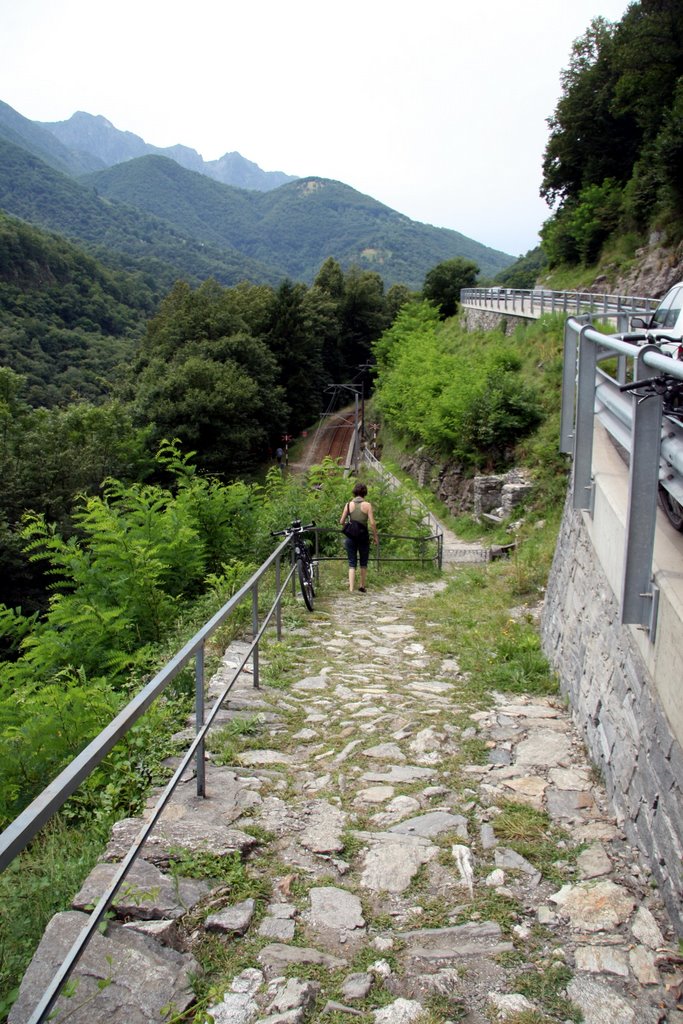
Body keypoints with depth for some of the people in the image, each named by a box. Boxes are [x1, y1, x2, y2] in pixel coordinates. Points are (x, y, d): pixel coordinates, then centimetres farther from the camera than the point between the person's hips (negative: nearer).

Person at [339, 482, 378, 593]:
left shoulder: (348, 504, 0)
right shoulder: (367, 505, -6)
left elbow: (341, 522, 1)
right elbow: (372, 523, -10)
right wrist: (375, 536, 2)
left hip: (350, 536, 1)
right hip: (363, 535, -1)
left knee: (352, 564, 5)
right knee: (363, 563, 17)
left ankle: (351, 588, -9)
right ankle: (362, 587, 26)